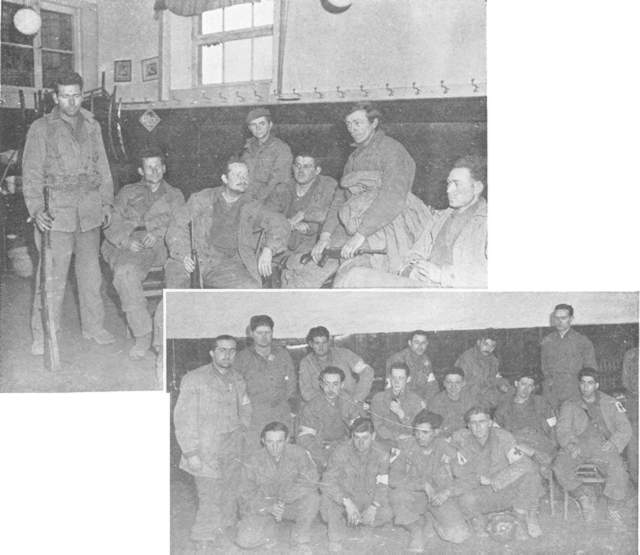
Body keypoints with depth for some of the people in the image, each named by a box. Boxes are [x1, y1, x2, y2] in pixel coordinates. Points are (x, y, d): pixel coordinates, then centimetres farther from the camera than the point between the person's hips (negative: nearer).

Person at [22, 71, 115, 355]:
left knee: (91, 270, 10)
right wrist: (36, 209, -15)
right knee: (52, 275, -4)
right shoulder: (41, 128, 0)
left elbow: (103, 168, 18)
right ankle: (43, 335, 5)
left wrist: (107, 202, 10)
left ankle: (93, 326, 23)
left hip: (90, 210, 4)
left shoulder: (92, 126, 13)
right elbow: (31, 173, -3)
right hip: (56, 211, -4)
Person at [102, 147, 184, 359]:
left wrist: (158, 233, -11)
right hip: (128, 248, 0)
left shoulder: (175, 195, 26)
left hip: (161, 246, 0)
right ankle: (143, 335, -32)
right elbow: (112, 225, 15)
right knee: (124, 272, -36)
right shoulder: (128, 193, 26)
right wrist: (126, 240, -8)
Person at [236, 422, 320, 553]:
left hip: (291, 504, 1)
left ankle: (300, 540, -8)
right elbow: (247, 496, -8)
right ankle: (268, 528, 10)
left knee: (312, 498, -31)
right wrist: (270, 507, -26)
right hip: (262, 507, 0)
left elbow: (310, 481, -21)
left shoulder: (298, 454, -13)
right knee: (245, 540, -24)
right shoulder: (253, 462, -11)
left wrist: (284, 499, -31)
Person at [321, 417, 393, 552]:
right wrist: (347, 502, -37)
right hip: (344, 497, -2)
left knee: (386, 514, -26)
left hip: (368, 500, 2)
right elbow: (327, 483, -23)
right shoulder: (341, 452, -16)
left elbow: (383, 485, -8)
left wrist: (373, 507, -26)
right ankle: (335, 544, -14)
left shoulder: (381, 454, -9)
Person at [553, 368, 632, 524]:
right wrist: (570, 444, -16)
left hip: (602, 445, -1)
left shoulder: (611, 404, 20)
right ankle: (584, 496, -9)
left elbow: (624, 429, 10)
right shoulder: (569, 405, 20)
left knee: (618, 469, -30)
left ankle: (615, 509, -9)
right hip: (578, 445, 1)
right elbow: (563, 429, 7)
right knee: (560, 467, -29)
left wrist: (613, 443, -12)